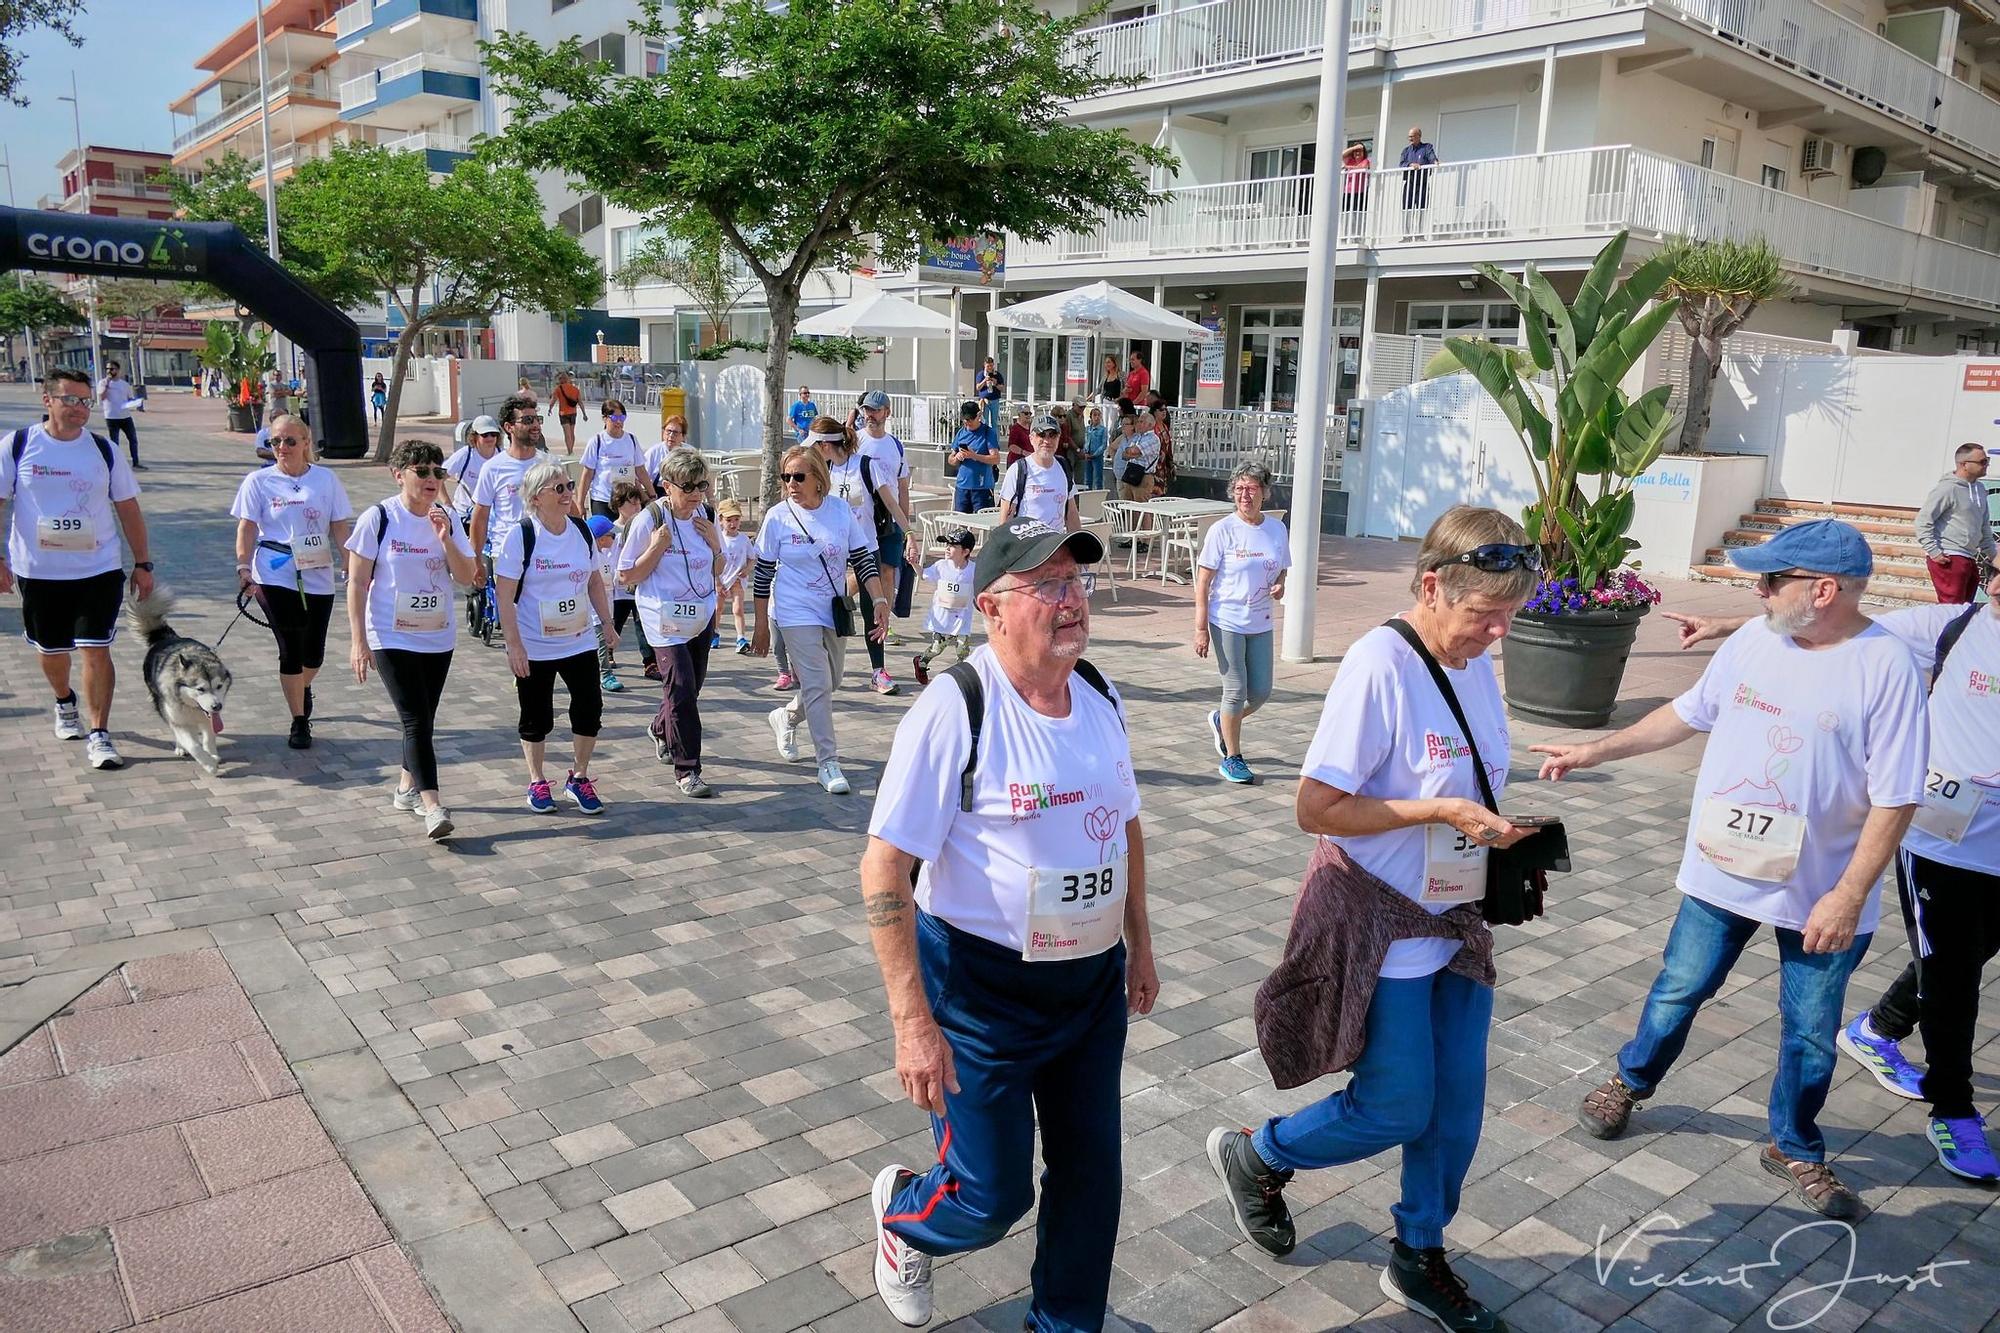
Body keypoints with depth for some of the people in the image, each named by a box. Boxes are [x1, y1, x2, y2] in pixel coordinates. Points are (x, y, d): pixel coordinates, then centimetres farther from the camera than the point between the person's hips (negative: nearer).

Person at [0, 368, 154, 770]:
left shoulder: (104, 450, 1)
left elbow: (128, 509, 7)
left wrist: (142, 563, 5)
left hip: (99, 571, -1)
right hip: (37, 572, 1)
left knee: (96, 650, -8)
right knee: (51, 650, 17)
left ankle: (98, 735, -3)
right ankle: (65, 703, 45)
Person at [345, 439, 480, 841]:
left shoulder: (446, 520, 2)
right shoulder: (377, 519, -10)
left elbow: (467, 577, -2)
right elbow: (357, 583, -8)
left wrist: (445, 539, -17)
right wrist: (358, 641, -11)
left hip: (439, 637, 5)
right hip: (391, 638, -4)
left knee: (422, 719, 13)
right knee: (416, 720, -12)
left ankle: (407, 787, 31)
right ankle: (432, 807, -15)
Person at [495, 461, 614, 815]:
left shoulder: (582, 530, 2)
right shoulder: (519, 535, -13)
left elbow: (595, 582, 13)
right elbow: (504, 596, -14)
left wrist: (608, 623, 10)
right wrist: (514, 646, -17)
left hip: (580, 641, 4)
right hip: (534, 648, -4)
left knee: (590, 709, 1)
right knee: (536, 718, 8)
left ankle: (579, 779, 20)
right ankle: (537, 782, 27)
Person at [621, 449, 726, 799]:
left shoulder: (706, 515, 3)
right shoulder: (649, 520, -13)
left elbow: (718, 571, 11)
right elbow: (626, 577, -9)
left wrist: (714, 543, -7)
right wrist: (656, 548, -20)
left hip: (702, 613, 6)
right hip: (665, 616, -6)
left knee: (692, 684, 15)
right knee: (682, 688, -13)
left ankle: (662, 731, 45)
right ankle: (686, 769, -6)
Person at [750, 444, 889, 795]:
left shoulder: (841, 512, -2)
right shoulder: (778, 517, -8)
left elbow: (863, 559, 4)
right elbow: (763, 573, -3)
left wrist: (880, 601, -7)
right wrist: (760, 625, -2)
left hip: (834, 612, 4)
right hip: (796, 614, -4)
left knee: (827, 683, 16)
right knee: (817, 686, -11)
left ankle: (785, 718, 44)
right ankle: (828, 763, -3)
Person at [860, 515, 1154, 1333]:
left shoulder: (1100, 698, 0)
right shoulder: (952, 711, -21)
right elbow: (885, 869, -21)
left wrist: (1139, 944, 15)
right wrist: (913, 1024, -23)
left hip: (1093, 979, 6)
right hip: (981, 984, -6)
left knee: (1092, 1173, 16)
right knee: (994, 1196, 6)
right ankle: (901, 1213, 41)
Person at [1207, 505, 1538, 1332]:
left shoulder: (1475, 666, 2)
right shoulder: (1380, 665, -22)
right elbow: (1316, 807, -23)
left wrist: (1499, 828, -4)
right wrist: (1442, 813, -25)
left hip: (1455, 921, 7)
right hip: (1383, 925, -7)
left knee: (1457, 1104, 14)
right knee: (1396, 1109, 3)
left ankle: (1420, 1260, 35)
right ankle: (1254, 1156, 30)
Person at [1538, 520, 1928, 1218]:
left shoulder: (1887, 668, -18)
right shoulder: (1753, 640, -3)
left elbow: (1895, 799, -18)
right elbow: (1688, 713, 12)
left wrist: (1848, 897, -21)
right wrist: (1597, 750, 11)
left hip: (1821, 892, -3)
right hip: (1722, 869, 4)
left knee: (1811, 1031, 13)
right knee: (1678, 990, 17)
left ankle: (1795, 1149, 35)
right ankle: (1630, 1082, 41)